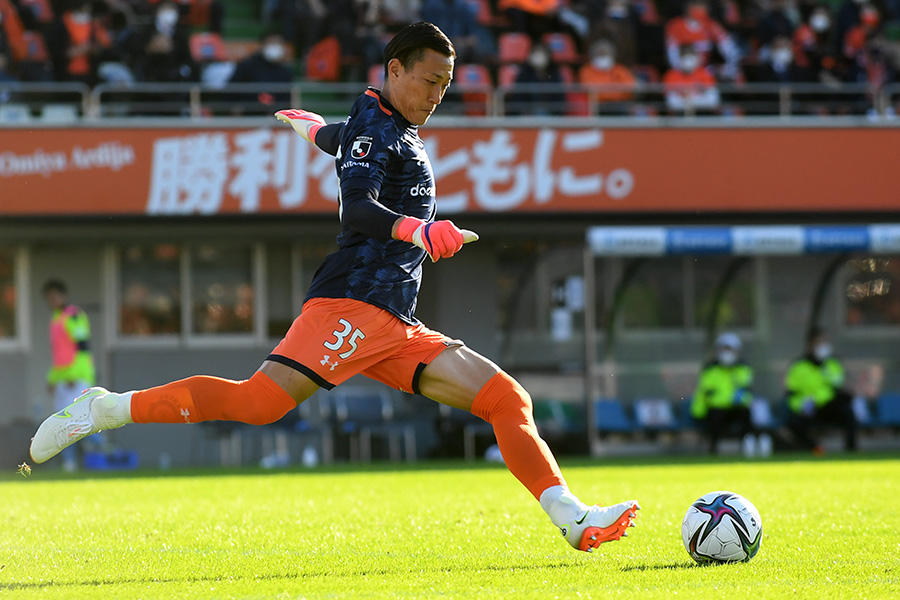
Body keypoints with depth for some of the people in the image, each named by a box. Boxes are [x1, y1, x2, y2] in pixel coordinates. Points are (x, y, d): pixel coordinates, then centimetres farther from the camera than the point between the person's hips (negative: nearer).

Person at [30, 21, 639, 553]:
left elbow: (342, 139, 51)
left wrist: (317, 129, 75)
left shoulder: (400, 131, 27)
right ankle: (107, 410, -19)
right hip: (353, 305, -10)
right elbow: (358, 208, -20)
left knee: (509, 399, 1)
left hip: (397, 326, 10)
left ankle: (573, 518, -3)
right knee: (258, 400, -25)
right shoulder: (373, 124, -2)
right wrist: (419, 232, -36)